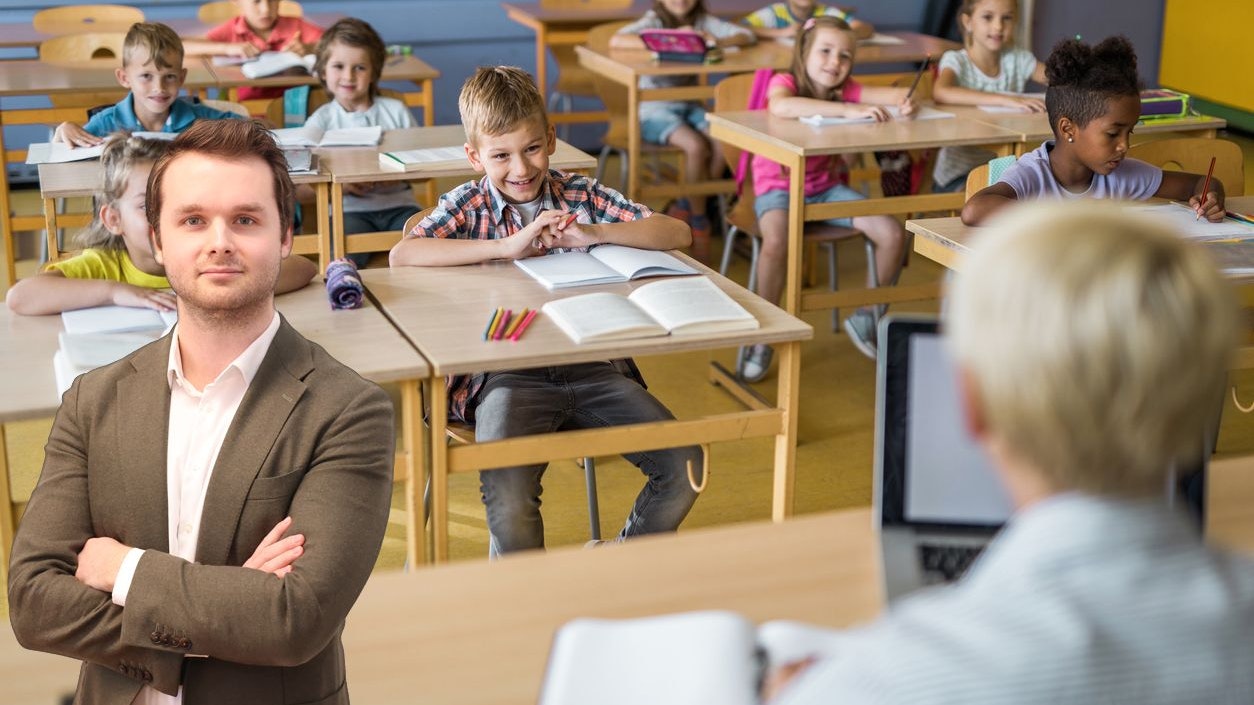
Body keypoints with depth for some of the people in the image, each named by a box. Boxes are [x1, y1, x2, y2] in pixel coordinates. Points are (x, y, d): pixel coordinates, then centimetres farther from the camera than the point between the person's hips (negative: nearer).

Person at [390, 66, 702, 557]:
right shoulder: (468, 205, 7)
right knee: (508, 502, -28)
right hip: (506, 376, -3)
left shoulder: (579, 194, 13)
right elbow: (401, 256, -12)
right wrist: (507, 246, -15)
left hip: (592, 368, 3)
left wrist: (593, 232, -9)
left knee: (685, 465, -12)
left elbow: (676, 232, 6)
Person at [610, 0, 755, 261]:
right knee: (696, 146, -28)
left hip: (690, 106, 4)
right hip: (655, 109, -4)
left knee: (721, 146, -22)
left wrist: (717, 41, -22)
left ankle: (681, 208, -2)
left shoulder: (703, 21, 6)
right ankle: (699, 220, -6)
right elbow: (616, 41, -23)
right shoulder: (654, 21, -5)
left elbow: (746, 36, -2)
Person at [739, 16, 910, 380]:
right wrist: (847, 110, -42)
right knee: (777, 240, -37)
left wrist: (904, 101, -33)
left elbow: (892, 93, -7)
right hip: (778, 188, -5)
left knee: (893, 234, -11)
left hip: (828, 188, 5)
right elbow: (780, 107, -39)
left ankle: (866, 316, 14)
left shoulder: (845, 90, 1)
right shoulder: (784, 82, -14)